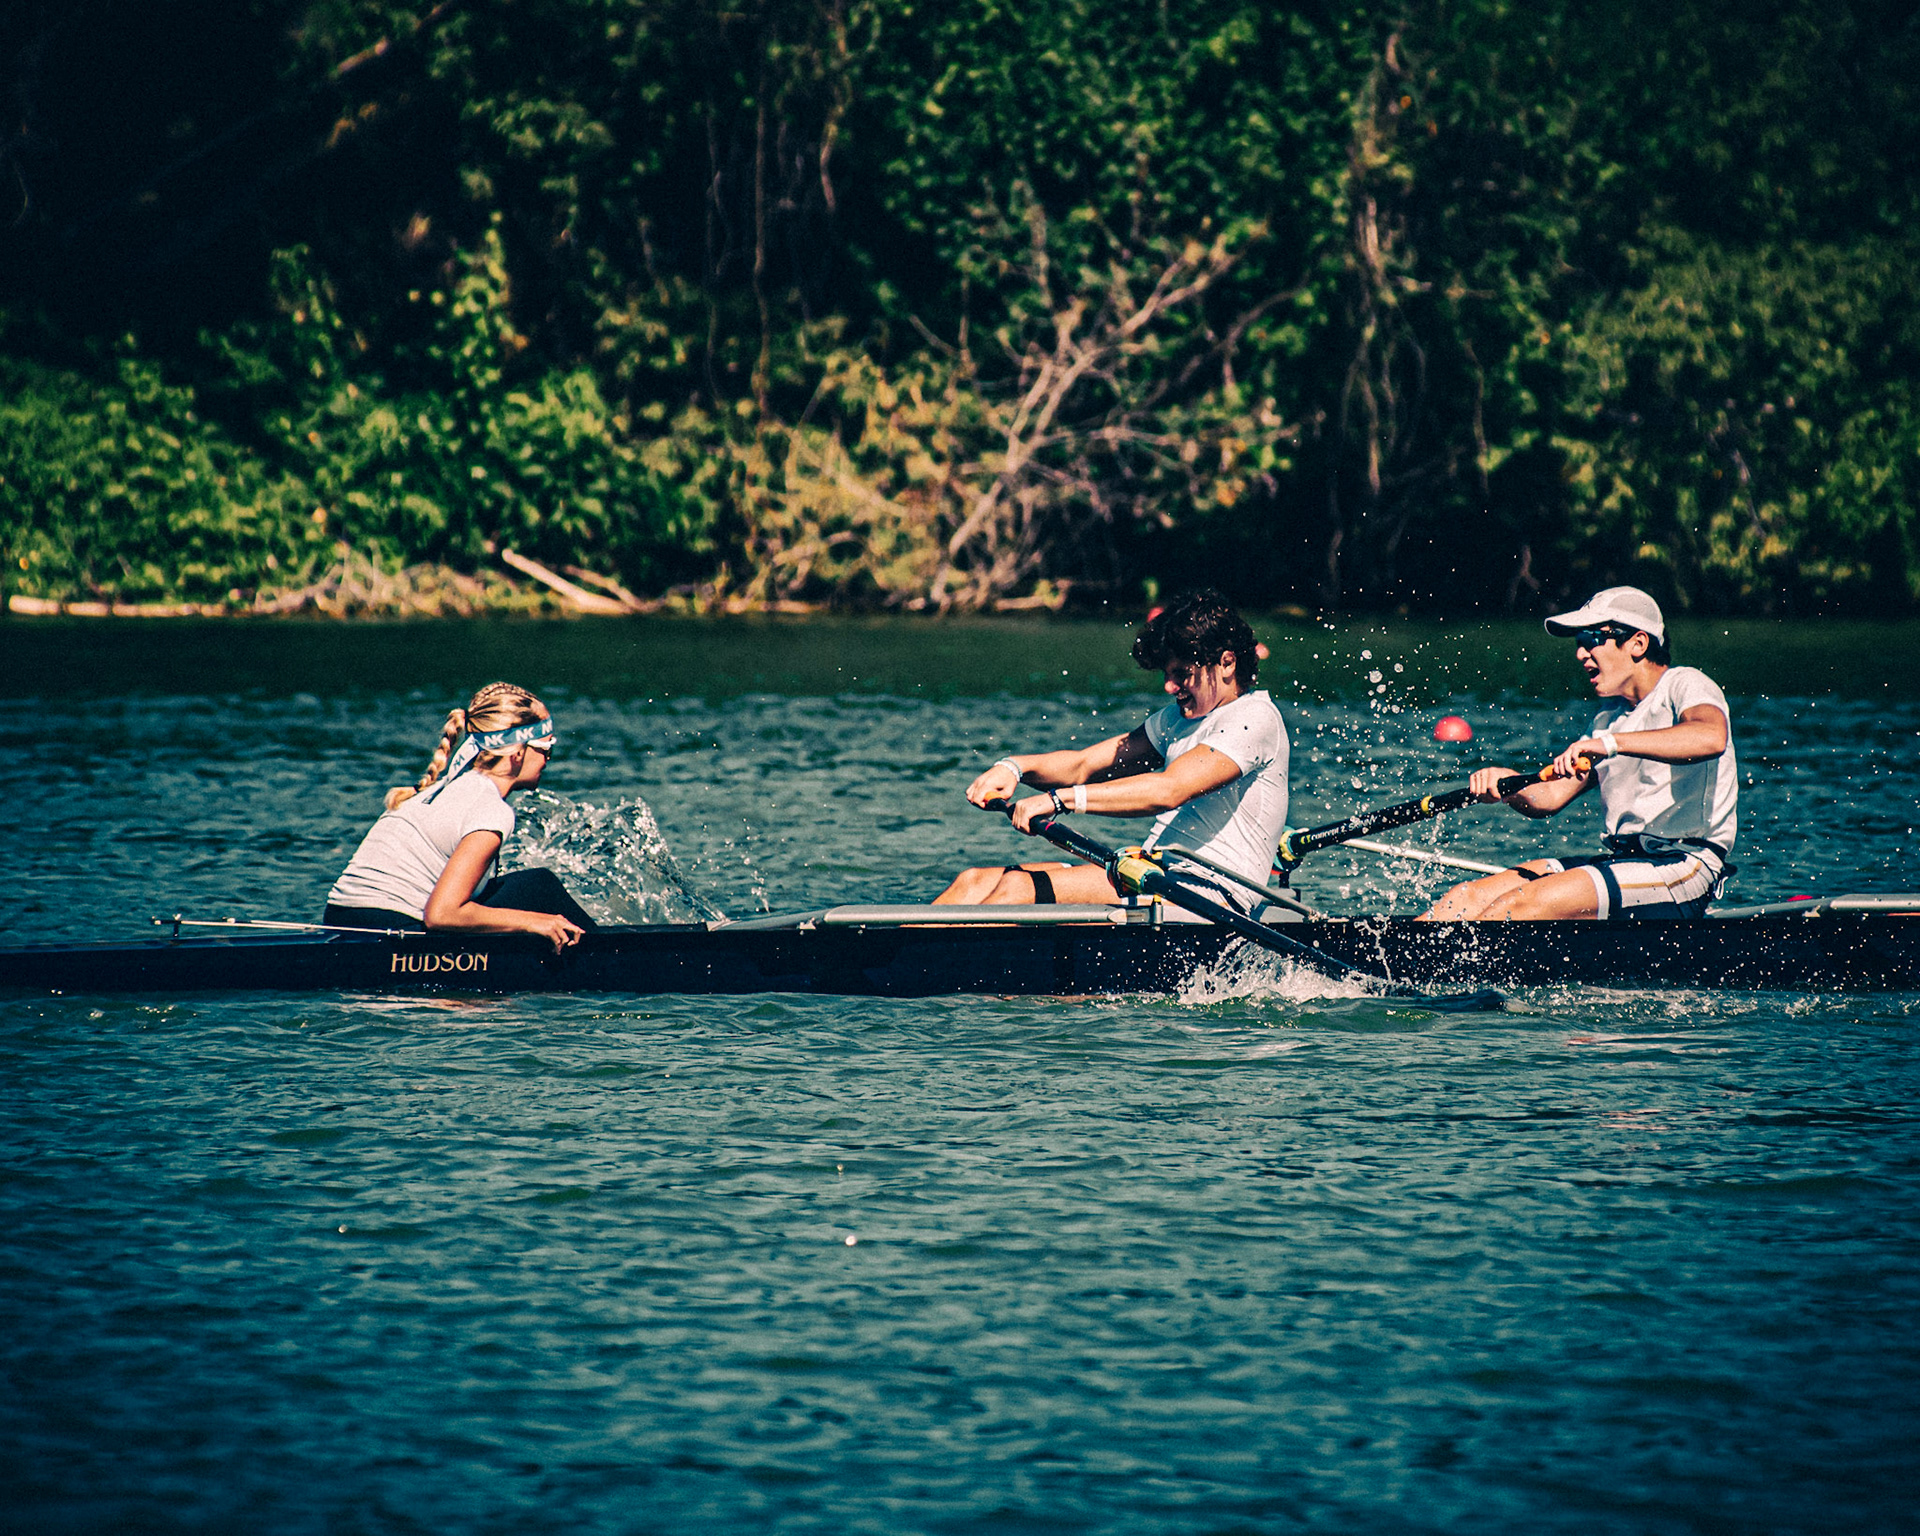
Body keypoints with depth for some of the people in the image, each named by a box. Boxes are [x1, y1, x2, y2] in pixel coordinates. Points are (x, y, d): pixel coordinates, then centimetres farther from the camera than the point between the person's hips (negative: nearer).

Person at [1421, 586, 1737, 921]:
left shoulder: (1684, 685, -5)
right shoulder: (1609, 716, 21)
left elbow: (1711, 738, -30)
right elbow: (1549, 798, 14)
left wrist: (1610, 742, -35)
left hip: (1685, 866, -8)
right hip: (1624, 861, 8)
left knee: (1526, 903, -26)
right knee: (1469, 898, -5)